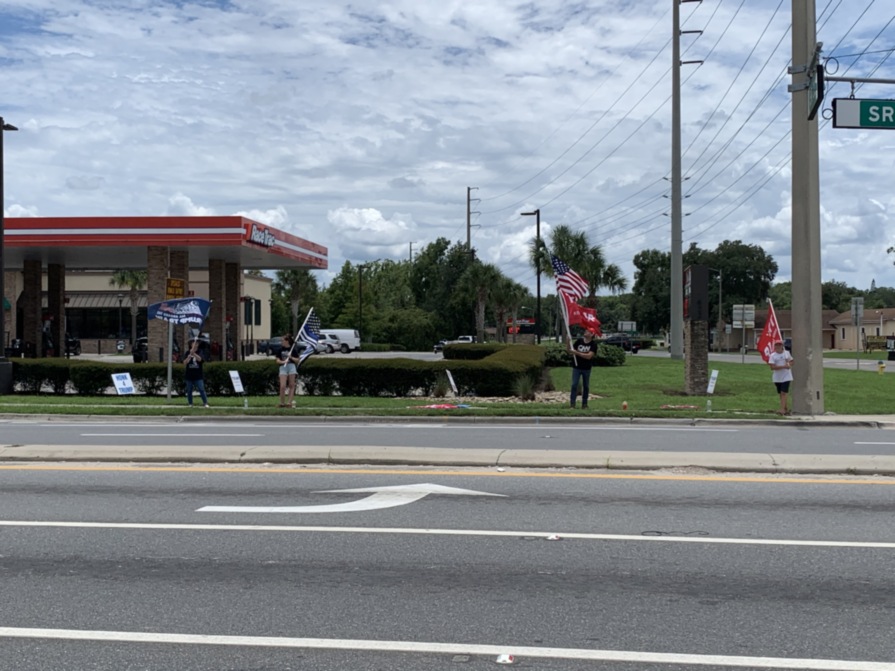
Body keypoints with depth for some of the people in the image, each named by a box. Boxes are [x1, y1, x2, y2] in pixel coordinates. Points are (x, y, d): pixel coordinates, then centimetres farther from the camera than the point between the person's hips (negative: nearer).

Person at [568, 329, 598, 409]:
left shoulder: (593, 344, -9)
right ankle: (572, 404, -4)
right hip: (576, 367, 1)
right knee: (574, 385, -6)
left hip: (586, 368, -1)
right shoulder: (579, 341, -1)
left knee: (586, 386, 8)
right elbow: (570, 350, 3)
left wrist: (577, 353, -28)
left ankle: (584, 404, 19)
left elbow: (589, 356, -22)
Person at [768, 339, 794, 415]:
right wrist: (783, 366, -22)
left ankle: (782, 409, -19)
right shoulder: (773, 355, -4)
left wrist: (789, 365, -8)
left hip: (786, 377, -1)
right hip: (777, 377, 1)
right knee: (781, 393, 10)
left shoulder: (787, 353, 4)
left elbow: (791, 362, 17)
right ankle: (786, 408, 23)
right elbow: (772, 367, -14)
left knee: (784, 393, -13)